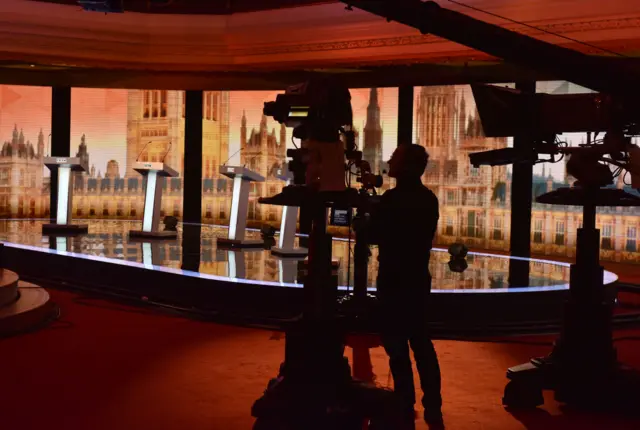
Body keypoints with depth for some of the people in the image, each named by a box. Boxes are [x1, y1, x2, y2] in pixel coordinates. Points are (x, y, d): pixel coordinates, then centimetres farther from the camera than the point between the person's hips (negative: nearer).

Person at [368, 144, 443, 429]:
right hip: (418, 277, 8)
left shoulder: (393, 199, -17)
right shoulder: (429, 199, 7)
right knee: (420, 341, 14)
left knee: (396, 344, 1)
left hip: (394, 280, -8)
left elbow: (374, 235, -11)